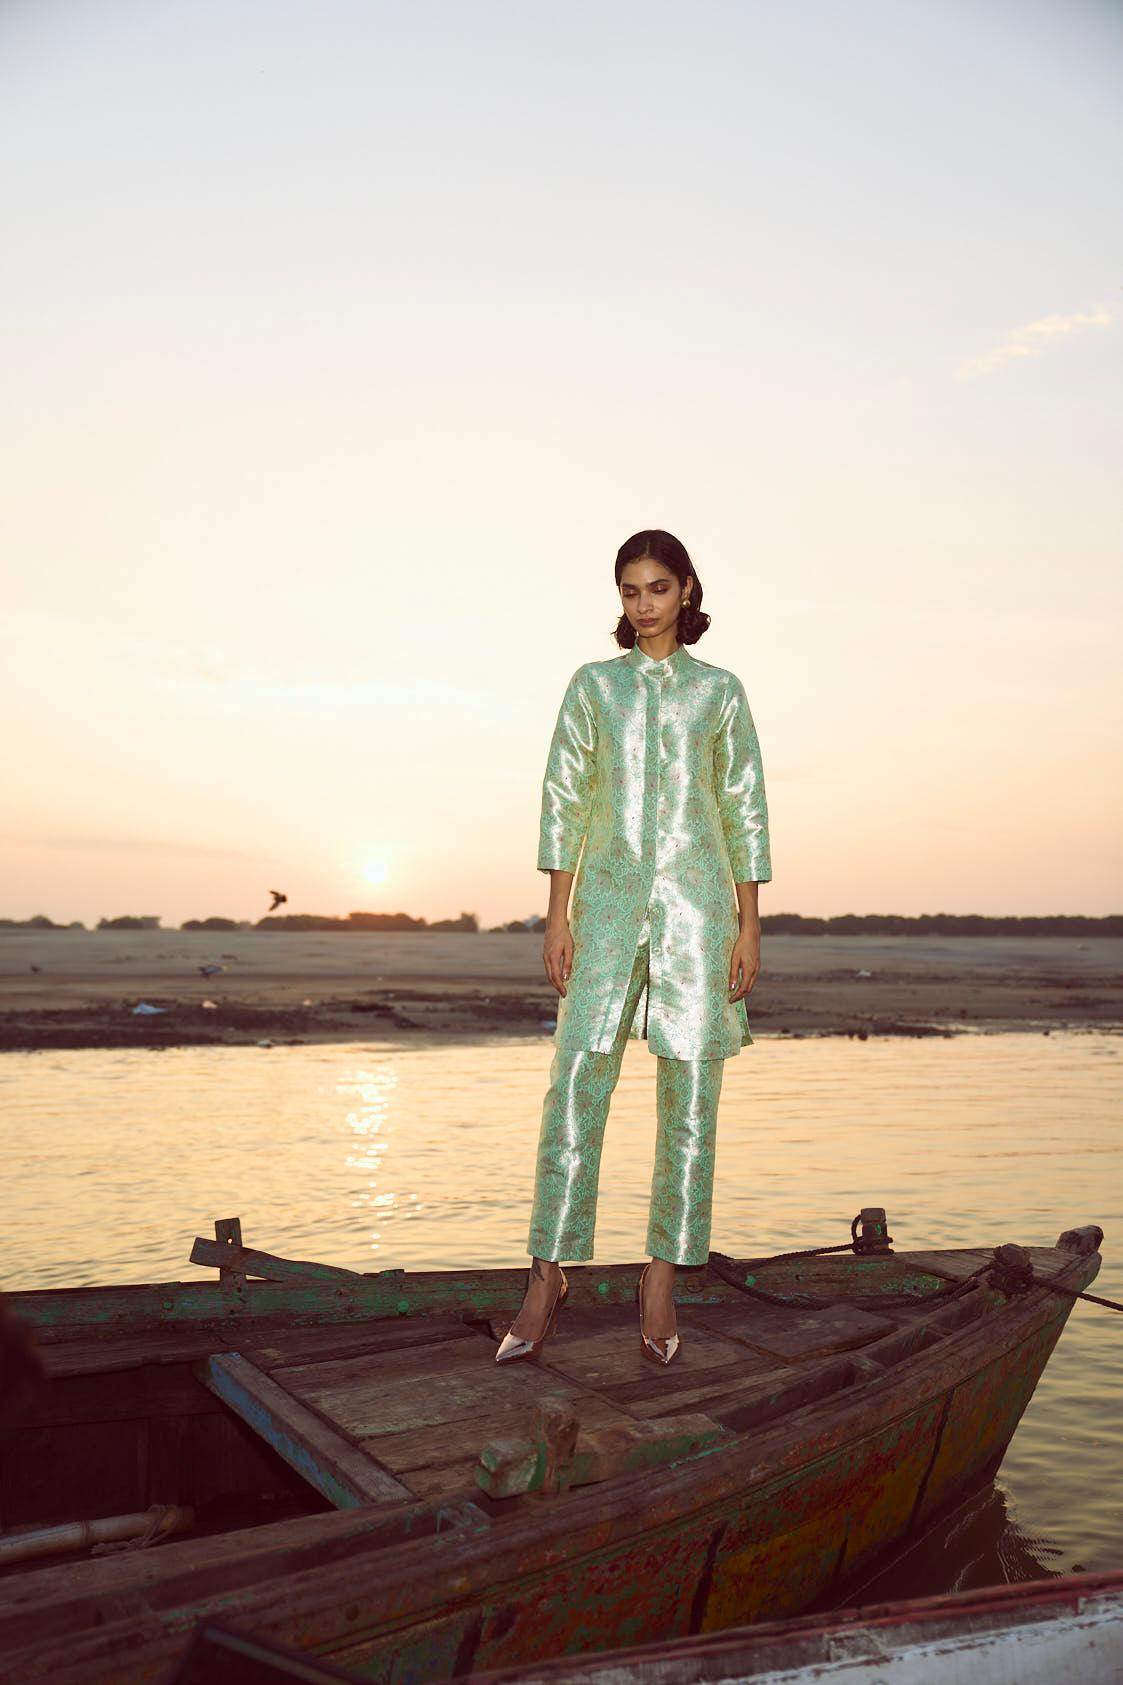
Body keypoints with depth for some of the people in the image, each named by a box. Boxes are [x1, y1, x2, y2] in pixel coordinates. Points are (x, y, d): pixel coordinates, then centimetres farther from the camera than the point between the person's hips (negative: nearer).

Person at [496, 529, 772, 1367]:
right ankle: (547, 1282, 4)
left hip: (697, 904, 0)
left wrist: (749, 925, 0)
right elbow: (563, 799, 7)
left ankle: (662, 1283, 13)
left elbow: (746, 811, 7)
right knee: (574, 1090, -5)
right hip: (608, 900, 0)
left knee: (689, 1102, 1)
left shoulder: (721, 690, 9)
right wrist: (557, 916, -1)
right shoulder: (593, 684, 11)